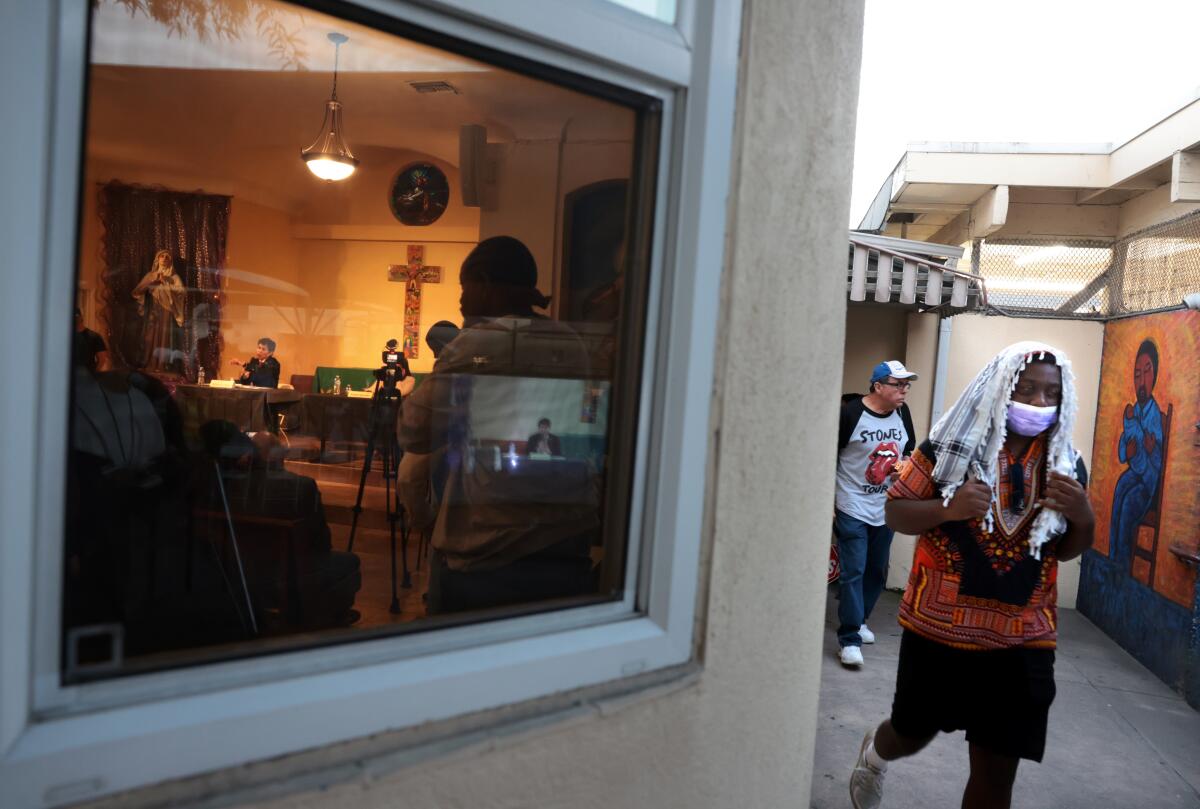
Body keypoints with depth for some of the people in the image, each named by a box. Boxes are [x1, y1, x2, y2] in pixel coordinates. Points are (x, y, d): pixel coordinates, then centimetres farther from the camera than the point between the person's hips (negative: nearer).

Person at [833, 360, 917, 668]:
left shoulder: (902, 412, 2)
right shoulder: (850, 413, -15)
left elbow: (910, 449, 18)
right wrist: (828, 501, -10)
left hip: (886, 509, 6)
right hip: (852, 508, -6)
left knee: (876, 571, 15)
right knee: (852, 573, -7)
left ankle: (858, 620, 34)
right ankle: (850, 639, -1)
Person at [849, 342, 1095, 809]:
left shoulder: (1066, 464, 1)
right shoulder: (952, 445, -9)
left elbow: (1066, 550, 11)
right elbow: (895, 511, -5)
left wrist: (1083, 518, -11)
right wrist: (948, 508, -24)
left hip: (1021, 640, 2)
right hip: (938, 627, -2)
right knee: (913, 734, 19)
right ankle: (873, 755, 55)